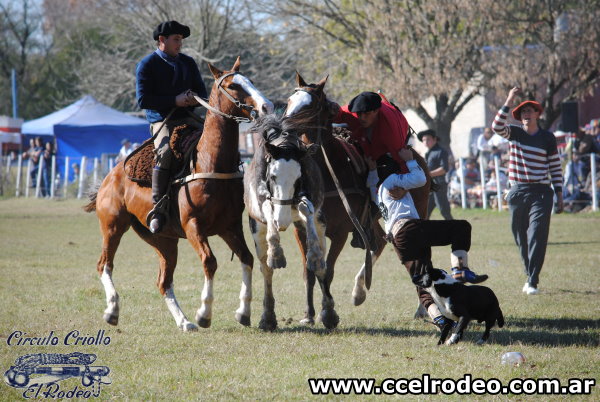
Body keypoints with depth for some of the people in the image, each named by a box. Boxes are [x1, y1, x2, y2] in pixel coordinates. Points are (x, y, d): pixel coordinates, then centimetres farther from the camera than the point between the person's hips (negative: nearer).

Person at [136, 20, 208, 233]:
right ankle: (157, 208, -30)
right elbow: (143, 100, -10)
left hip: (188, 118, 6)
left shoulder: (188, 63, 17)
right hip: (162, 121, -6)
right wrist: (175, 101, -17)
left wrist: (195, 99, -7)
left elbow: (202, 92, 19)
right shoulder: (147, 65, -1)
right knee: (165, 152, -34)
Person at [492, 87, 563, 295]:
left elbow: (555, 168, 7)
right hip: (518, 192, 2)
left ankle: (532, 282, -13)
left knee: (537, 237, -12)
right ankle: (530, 277, 22)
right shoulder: (515, 133, 6)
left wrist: (559, 196, 2)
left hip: (540, 193, -2)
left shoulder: (547, 138, 3)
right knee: (521, 239, 8)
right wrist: (509, 101, -21)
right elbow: (497, 126, -15)